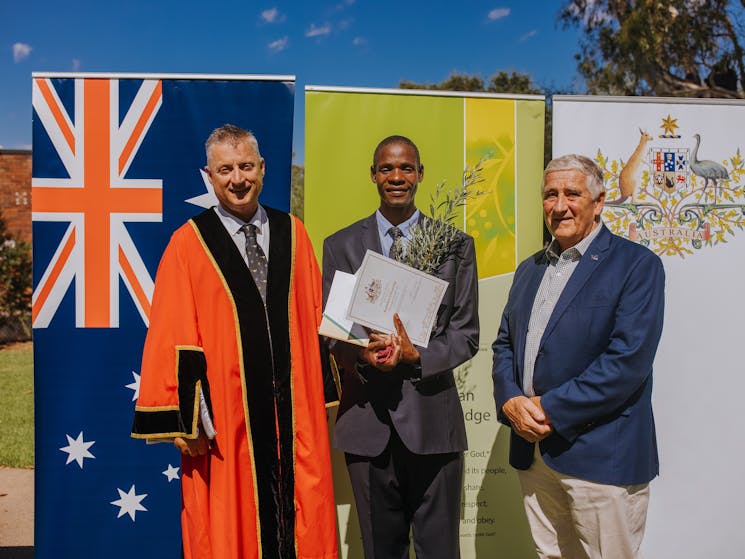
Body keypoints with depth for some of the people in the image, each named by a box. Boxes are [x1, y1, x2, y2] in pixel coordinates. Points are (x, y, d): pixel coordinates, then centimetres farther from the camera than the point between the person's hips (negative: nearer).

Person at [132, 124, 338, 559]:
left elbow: (316, 318, 8)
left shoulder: (292, 233, 6)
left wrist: (324, 393, 6)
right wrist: (183, 420, -7)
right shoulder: (188, 244, -4)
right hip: (223, 422, -2)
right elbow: (172, 340, -5)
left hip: (296, 414, 3)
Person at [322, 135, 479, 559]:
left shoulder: (456, 245, 4)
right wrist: (363, 355, -15)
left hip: (432, 416, -1)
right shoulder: (341, 246, 6)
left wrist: (417, 355, -16)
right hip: (367, 418, 1)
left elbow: (467, 333, 2)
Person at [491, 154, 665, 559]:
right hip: (532, 451, 6)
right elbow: (504, 343, 13)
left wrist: (552, 409, -17)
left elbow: (628, 359, -17)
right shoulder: (530, 268, 14)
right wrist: (509, 400, -5)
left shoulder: (637, 264, -7)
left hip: (602, 455, -6)